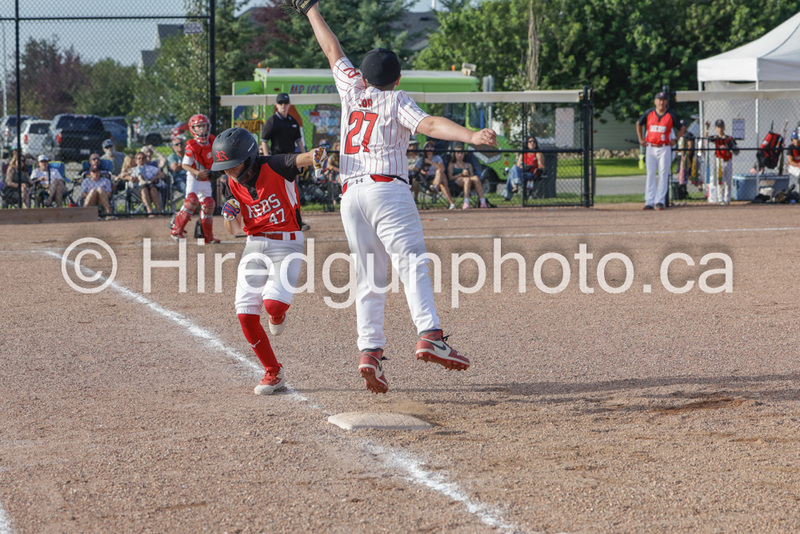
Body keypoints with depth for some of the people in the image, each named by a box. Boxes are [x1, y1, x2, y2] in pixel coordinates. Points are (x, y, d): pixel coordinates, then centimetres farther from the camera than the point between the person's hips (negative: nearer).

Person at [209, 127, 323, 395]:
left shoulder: (274, 167, -13)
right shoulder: (234, 184, 4)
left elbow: (297, 160, -34)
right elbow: (234, 231, 9)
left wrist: (313, 156, -56)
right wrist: (230, 215, -13)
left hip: (287, 244, -6)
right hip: (254, 246, 6)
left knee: (273, 303, -25)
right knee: (245, 314, -4)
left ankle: (278, 314, 16)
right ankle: (273, 373, 12)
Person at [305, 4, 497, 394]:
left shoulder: (353, 91, 16)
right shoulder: (396, 101, 5)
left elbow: (332, 50, 29)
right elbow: (430, 125, -13)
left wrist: (311, 10, 40)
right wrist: (472, 137, -25)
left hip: (350, 195, 5)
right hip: (387, 189, -5)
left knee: (369, 278, 7)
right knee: (411, 262, -15)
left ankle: (369, 350, -7)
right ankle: (429, 336, -32)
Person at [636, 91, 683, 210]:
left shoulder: (671, 115, -1)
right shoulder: (649, 113, 4)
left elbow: (681, 129, 8)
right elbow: (639, 124, 20)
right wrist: (641, 139, 14)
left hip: (664, 148, -2)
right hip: (650, 147, 2)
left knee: (663, 175, -3)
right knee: (650, 174, 2)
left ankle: (660, 201, 1)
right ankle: (649, 202, 2)